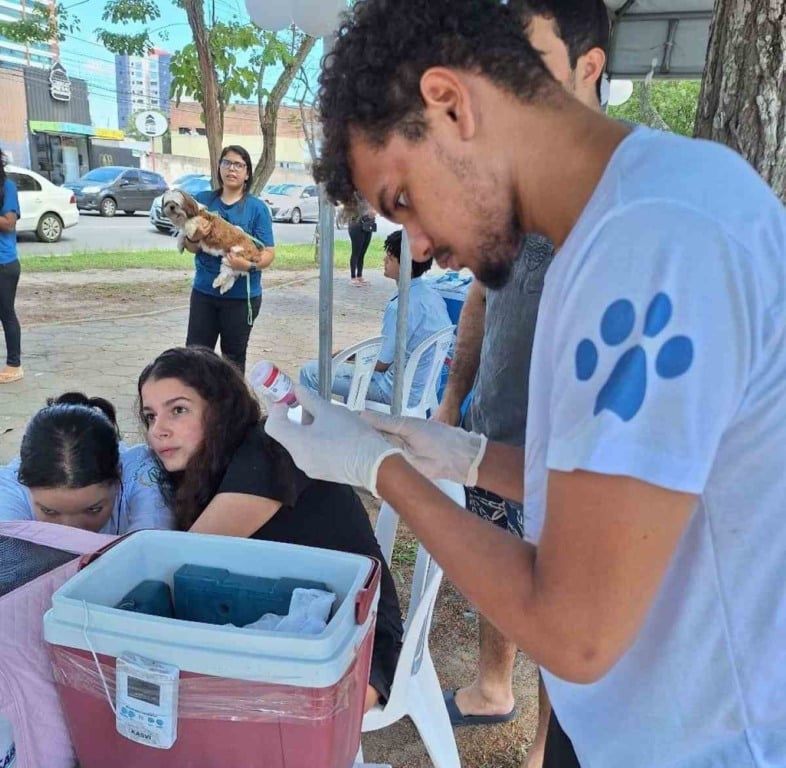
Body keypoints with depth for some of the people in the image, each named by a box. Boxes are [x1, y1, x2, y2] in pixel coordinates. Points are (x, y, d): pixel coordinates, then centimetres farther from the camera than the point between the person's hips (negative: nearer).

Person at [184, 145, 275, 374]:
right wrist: (194, 238, -19)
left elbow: (269, 253, -8)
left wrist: (249, 265, -27)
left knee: (234, 357, 11)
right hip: (203, 291, 3)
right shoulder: (202, 200, 4)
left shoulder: (257, 208, -5)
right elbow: (190, 247, 4)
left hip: (242, 295, -3)